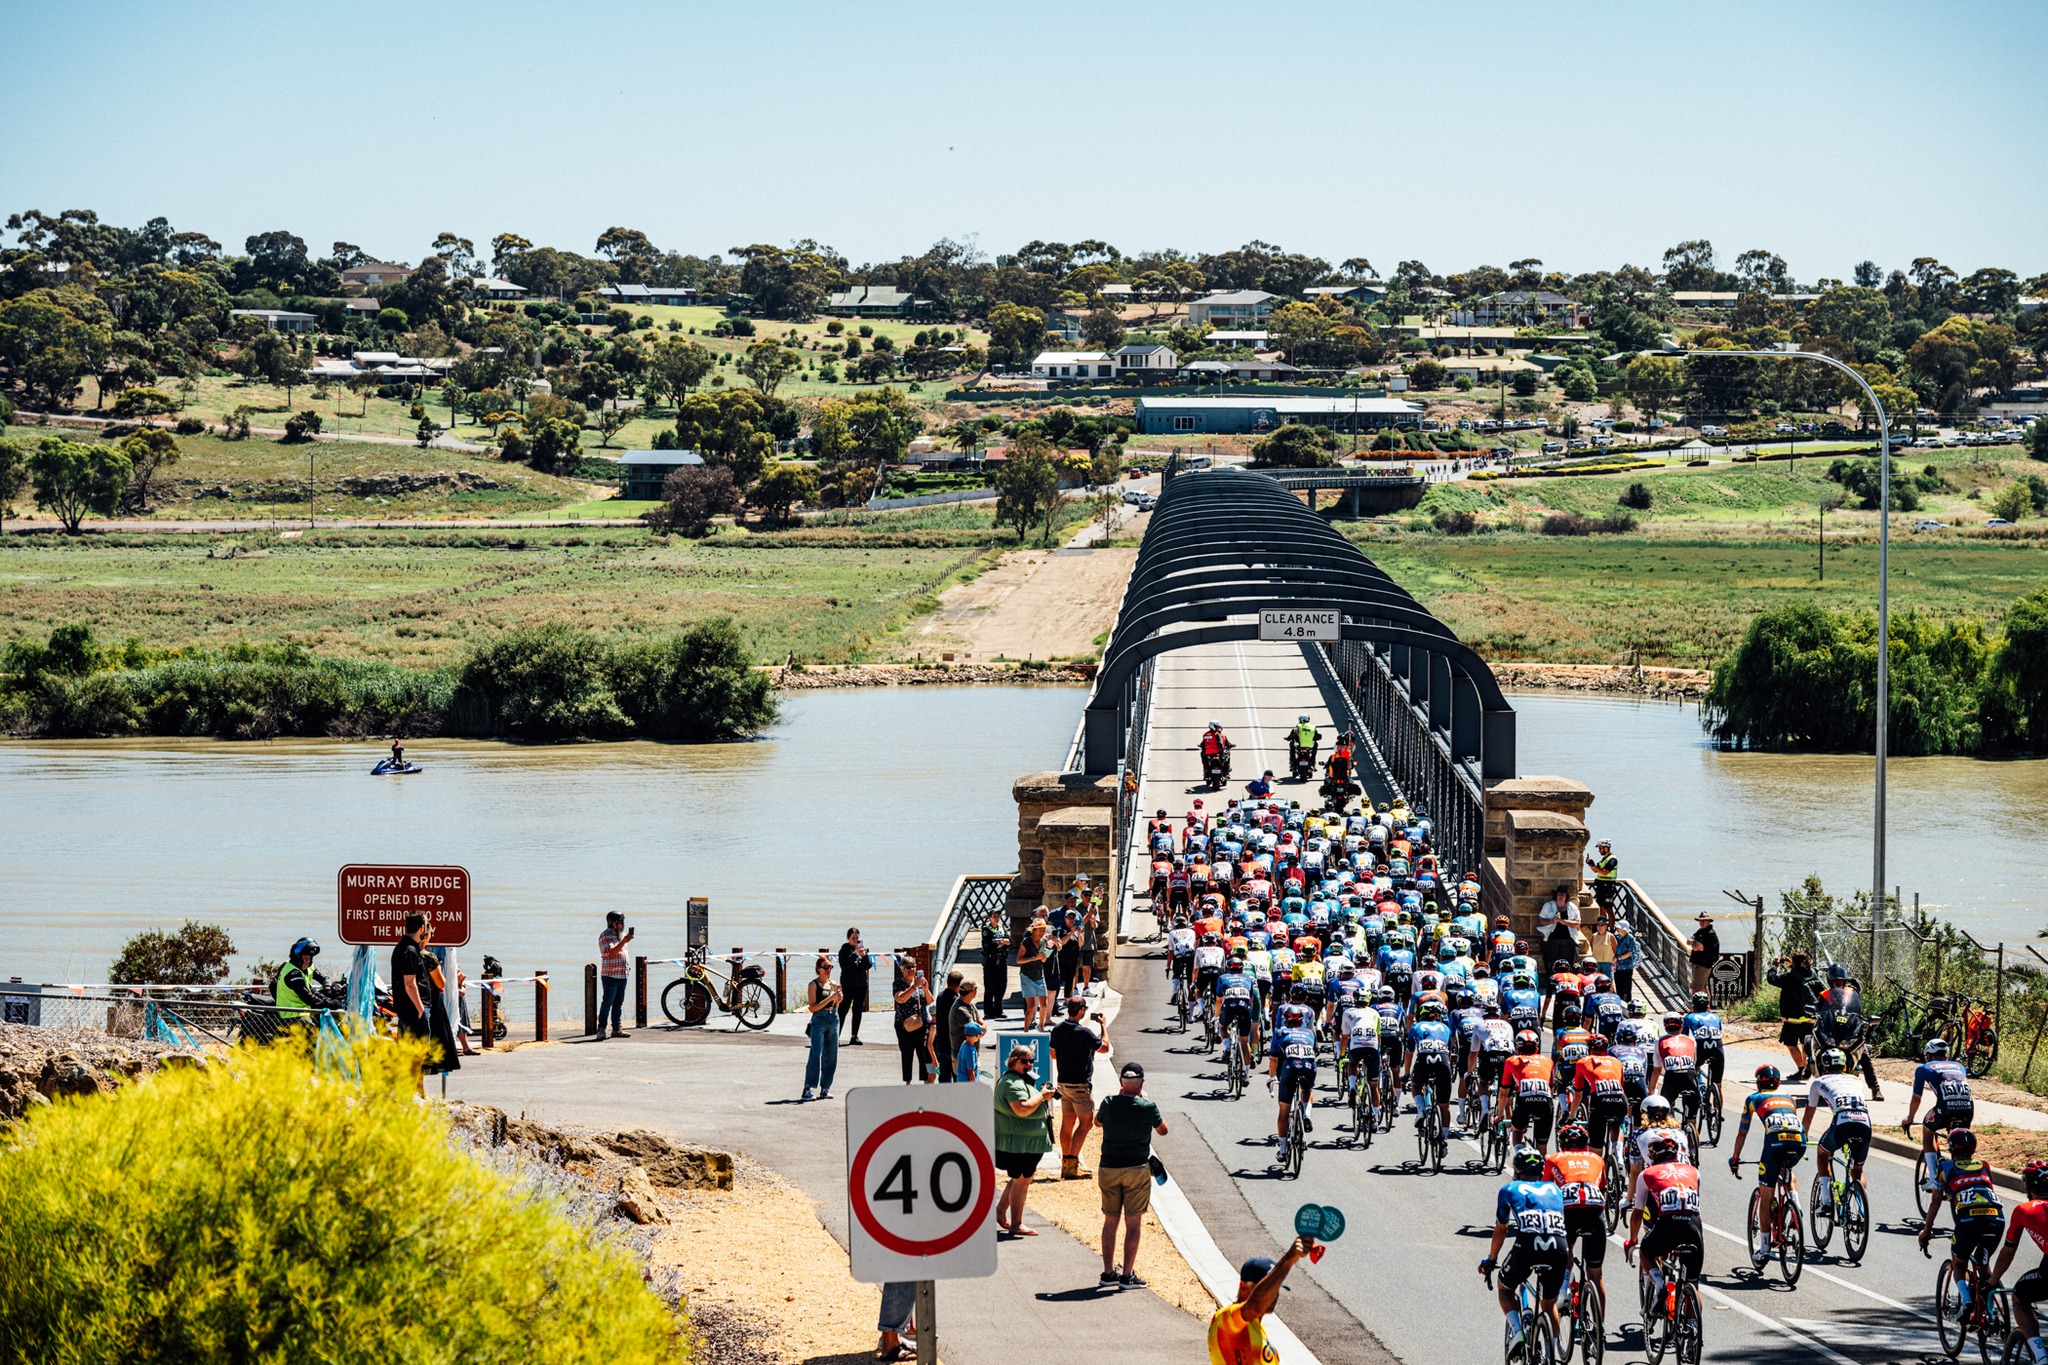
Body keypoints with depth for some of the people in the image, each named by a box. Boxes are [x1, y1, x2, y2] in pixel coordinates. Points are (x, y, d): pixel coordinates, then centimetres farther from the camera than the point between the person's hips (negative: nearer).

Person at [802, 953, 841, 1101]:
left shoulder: (833, 985, 12)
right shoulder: (813, 985, -5)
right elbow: (812, 1007, -12)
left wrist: (838, 999, -1)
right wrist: (830, 998, -17)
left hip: (833, 1020, 6)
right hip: (819, 1021, -6)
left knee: (831, 1056, 5)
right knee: (816, 1054, -12)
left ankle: (825, 1088, 12)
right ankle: (808, 1088, -12)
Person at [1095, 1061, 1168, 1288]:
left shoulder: (1109, 1103, -7)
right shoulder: (1147, 1107, -12)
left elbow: (1097, 1121, 16)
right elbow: (1162, 1130, 6)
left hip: (1108, 1168, 3)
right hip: (1137, 1169, -3)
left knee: (1110, 1220, 13)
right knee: (1133, 1222, 3)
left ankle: (1108, 1272, 16)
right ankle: (1127, 1275, 1)